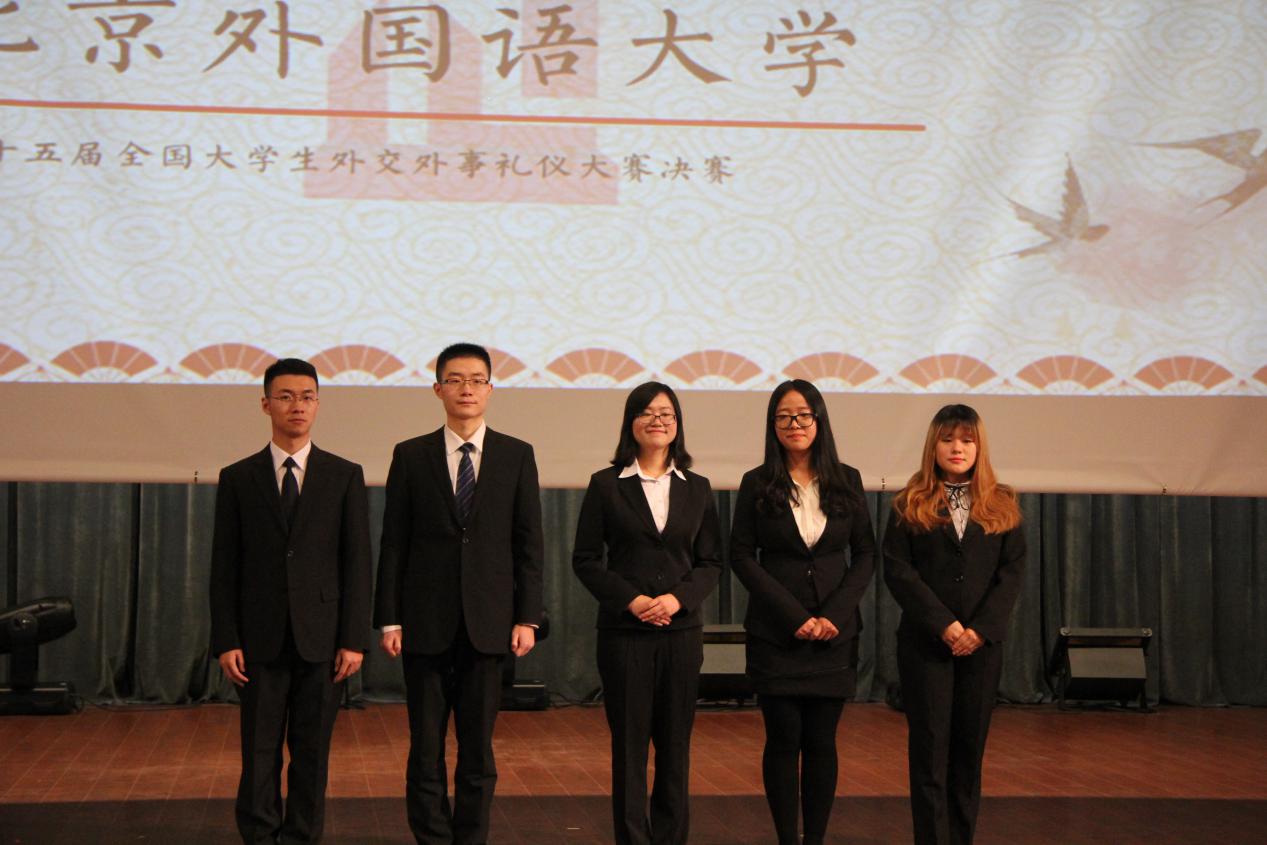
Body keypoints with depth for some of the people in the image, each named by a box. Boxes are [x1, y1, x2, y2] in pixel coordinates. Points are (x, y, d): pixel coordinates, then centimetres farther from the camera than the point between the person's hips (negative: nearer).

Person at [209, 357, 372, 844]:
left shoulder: (344, 477, 5)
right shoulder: (237, 479, 5)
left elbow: (357, 562, 2)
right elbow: (224, 567, 4)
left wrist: (354, 639, -5)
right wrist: (226, 641, -4)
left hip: (321, 638, 0)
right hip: (261, 639, 0)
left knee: (312, 753, 5)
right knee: (259, 754, 3)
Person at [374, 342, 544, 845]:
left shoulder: (516, 456, 6)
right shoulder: (410, 456, 4)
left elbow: (528, 543, 5)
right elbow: (393, 544, 3)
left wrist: (527, 617, -2)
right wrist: (389, 620, -3)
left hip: (488, 623, 0)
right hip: (426, 624, 0)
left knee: (478, 748, 5)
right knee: (426, 748, 4)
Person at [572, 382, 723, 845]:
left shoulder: (697, 489, 8)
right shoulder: (606, 485, 1)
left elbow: (711, 561, 8)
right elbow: (585, 559, 0)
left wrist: (679, 597, -10)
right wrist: (631, 600, -12)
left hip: (681, 630, 2)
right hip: (624, 631, -2)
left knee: (675, 743, 5)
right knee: (629, 743, 0)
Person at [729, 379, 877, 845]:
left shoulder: (847, 480, 6)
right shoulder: (757, 484, 1)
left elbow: (865, 554, 6)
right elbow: (741, 556, -3)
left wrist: (835, 615, -8)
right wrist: (794, 616, -11)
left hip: (835, 631, 2)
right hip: (775, 632, -1)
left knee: (821, 741, 3)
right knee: (784, 739, -1)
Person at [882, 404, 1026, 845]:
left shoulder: (1002, 505, 9)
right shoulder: (910, 505, 3)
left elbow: (1012, 572, 3)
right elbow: (897, 569, -5)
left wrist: (981, 629, -10)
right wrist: (944, 625, -13)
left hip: (982, 642, 2)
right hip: (925, 642, -2)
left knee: (970, 746, 6)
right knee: (930, 747, -3)